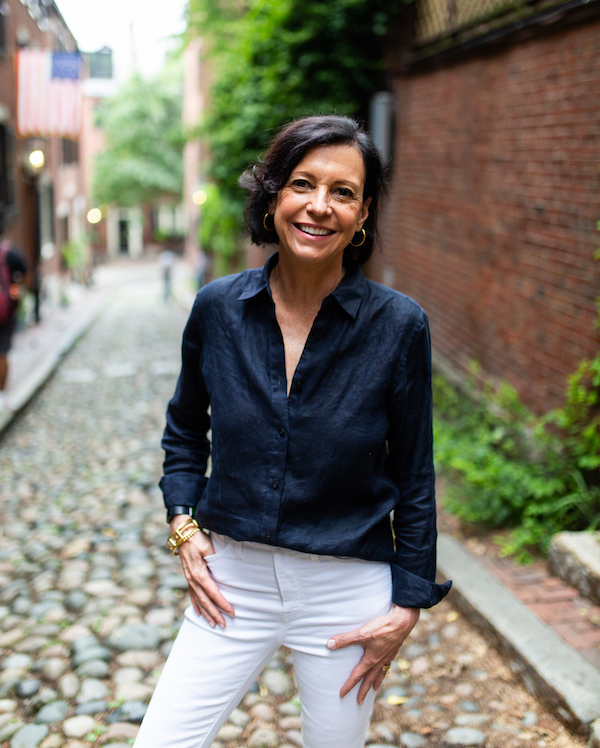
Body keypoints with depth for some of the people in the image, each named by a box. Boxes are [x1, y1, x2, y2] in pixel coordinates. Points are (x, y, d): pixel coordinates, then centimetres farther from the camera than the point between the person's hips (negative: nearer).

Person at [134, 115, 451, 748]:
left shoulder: (397, 325, -11)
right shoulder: (218, 307, -5)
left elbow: (413, 476, -3)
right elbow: (185, 430, 12)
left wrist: (408, 606, -2)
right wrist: (184, 526, 0)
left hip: (347, 591, -1)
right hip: (234, 581, 2)